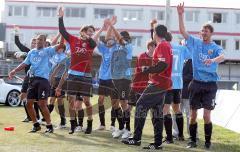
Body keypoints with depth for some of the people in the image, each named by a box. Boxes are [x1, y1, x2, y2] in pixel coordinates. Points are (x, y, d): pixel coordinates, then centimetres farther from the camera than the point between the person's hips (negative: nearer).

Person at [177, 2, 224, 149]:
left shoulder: (216, 47, -3)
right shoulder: (195, 42, 4)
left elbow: (222, 57, -25)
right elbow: (183, 31, -3)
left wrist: (213, 60, -46)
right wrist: (181, 15, -14)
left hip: (210, 85, -2)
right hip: (196, 83, 2)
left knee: (207, 115, -5)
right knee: (193, 114, 7)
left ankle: (208, 141, 9)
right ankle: (193, 140, 19)